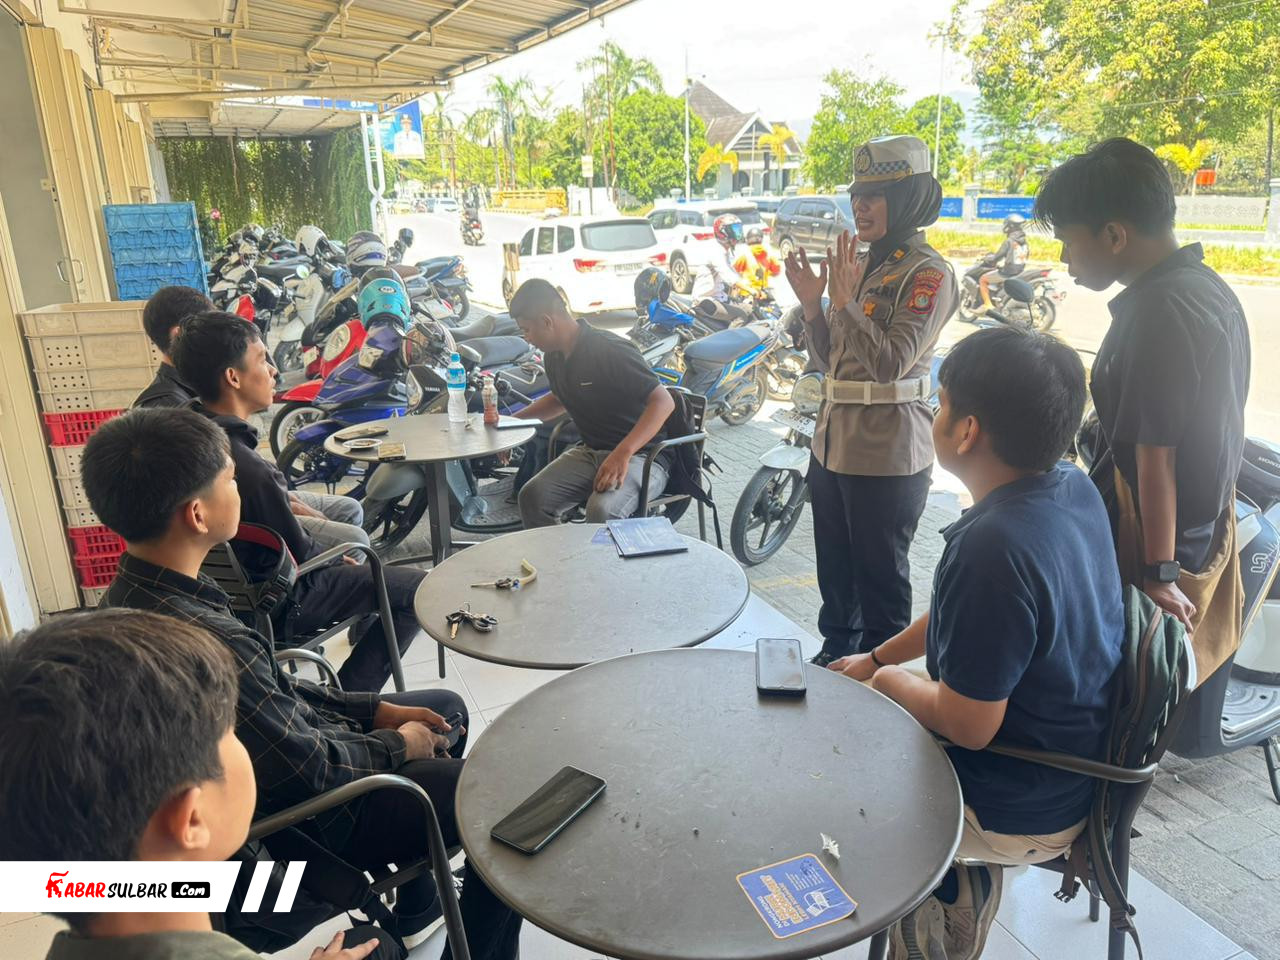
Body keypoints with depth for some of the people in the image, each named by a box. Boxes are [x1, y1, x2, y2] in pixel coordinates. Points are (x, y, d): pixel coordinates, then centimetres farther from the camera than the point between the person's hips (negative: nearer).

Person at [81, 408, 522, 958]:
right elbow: (309, 771, -27)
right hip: (306, 821, -9)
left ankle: (415, 907, 36)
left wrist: (374, 709, 3)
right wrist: (396, 746, -8)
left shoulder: (134, 593, -6)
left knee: (446, 708, 23)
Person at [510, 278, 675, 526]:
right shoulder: (555, 357, 7)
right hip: (591, 451, 8)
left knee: (602, 510, -34)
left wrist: (622, 454, -35)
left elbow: (663, 401, -25)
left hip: (640, 454, -7)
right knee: (532, 497, -15)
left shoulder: (610, 350, -20)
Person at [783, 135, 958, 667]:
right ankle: (835, 652, 40)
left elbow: (890, 363, -21)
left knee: (879, 578, 6)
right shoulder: (859, 263, 11)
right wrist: (811, 303, -2)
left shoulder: (928, 273, -11)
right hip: (833, 442, 8)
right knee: (834, 569, 21)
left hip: (887, 452, -8)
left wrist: (845, 301, -23)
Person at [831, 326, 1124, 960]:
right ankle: (961, 881, 27)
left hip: (1019, 817, -8)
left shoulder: (994, 546, -35)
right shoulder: (1075, 489, -6)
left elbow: (966, 724, -26)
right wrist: (876, 658, 10)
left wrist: (890, 680, -7)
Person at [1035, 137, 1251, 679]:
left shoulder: (1157, 314, -24)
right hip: (1209, 531, 10)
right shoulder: (1211, 289, 8)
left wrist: (1158, 573, -18)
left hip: (1153, 539, -10)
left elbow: (1155, 457, -23)